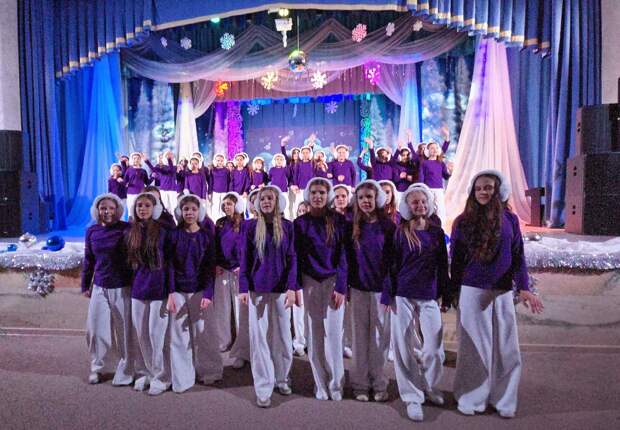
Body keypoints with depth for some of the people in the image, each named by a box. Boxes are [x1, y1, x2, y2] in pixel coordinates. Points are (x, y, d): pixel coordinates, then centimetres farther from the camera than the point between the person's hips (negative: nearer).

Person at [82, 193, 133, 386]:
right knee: (95, 329, 10)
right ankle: (97, 367, 32)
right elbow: (88, 260, 13)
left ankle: (125, 372, 21)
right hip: (99, 288, 4)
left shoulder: (127, 229, -8)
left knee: (125, 330, 4)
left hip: (123, 288, -4)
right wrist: (85, 285, 15)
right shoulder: (92, 231, 4)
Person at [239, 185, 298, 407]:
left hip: (281, 289, 1)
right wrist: (243, 288, -7)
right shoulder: (251, 226, 0)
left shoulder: (287, 226, 1)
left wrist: (292, 287, -10)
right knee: (259, 337, 3)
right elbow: (245, 259, 0)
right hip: (257, 289, -1)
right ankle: (264, 388, 13)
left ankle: (281, 378, 30)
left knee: (282, 335, 10)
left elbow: (292, 258, 0)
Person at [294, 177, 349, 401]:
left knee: (333, 333, -2)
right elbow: (297, 257, 4)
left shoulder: (338, 220, 0)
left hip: (333, 281, -1)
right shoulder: (300, 223, 4)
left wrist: (341, 287, -9)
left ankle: (336, 384, 14)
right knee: (315, 334, 5)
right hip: (310, 282, 1)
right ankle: (320, 384, 18)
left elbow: (343, 255, -2)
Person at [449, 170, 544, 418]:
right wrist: (452, 292, 3)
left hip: (503, 292, 2)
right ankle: (471, 398, 20)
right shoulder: (463, 222, -1)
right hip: (472, 291, -1)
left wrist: (524, 288, -7)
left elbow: (518, 256, 3)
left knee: (505, 347, 7)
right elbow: (455, 260, 2)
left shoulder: (509, 219, 2)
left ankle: (503, 399, 24)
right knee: (474, 346, 6)